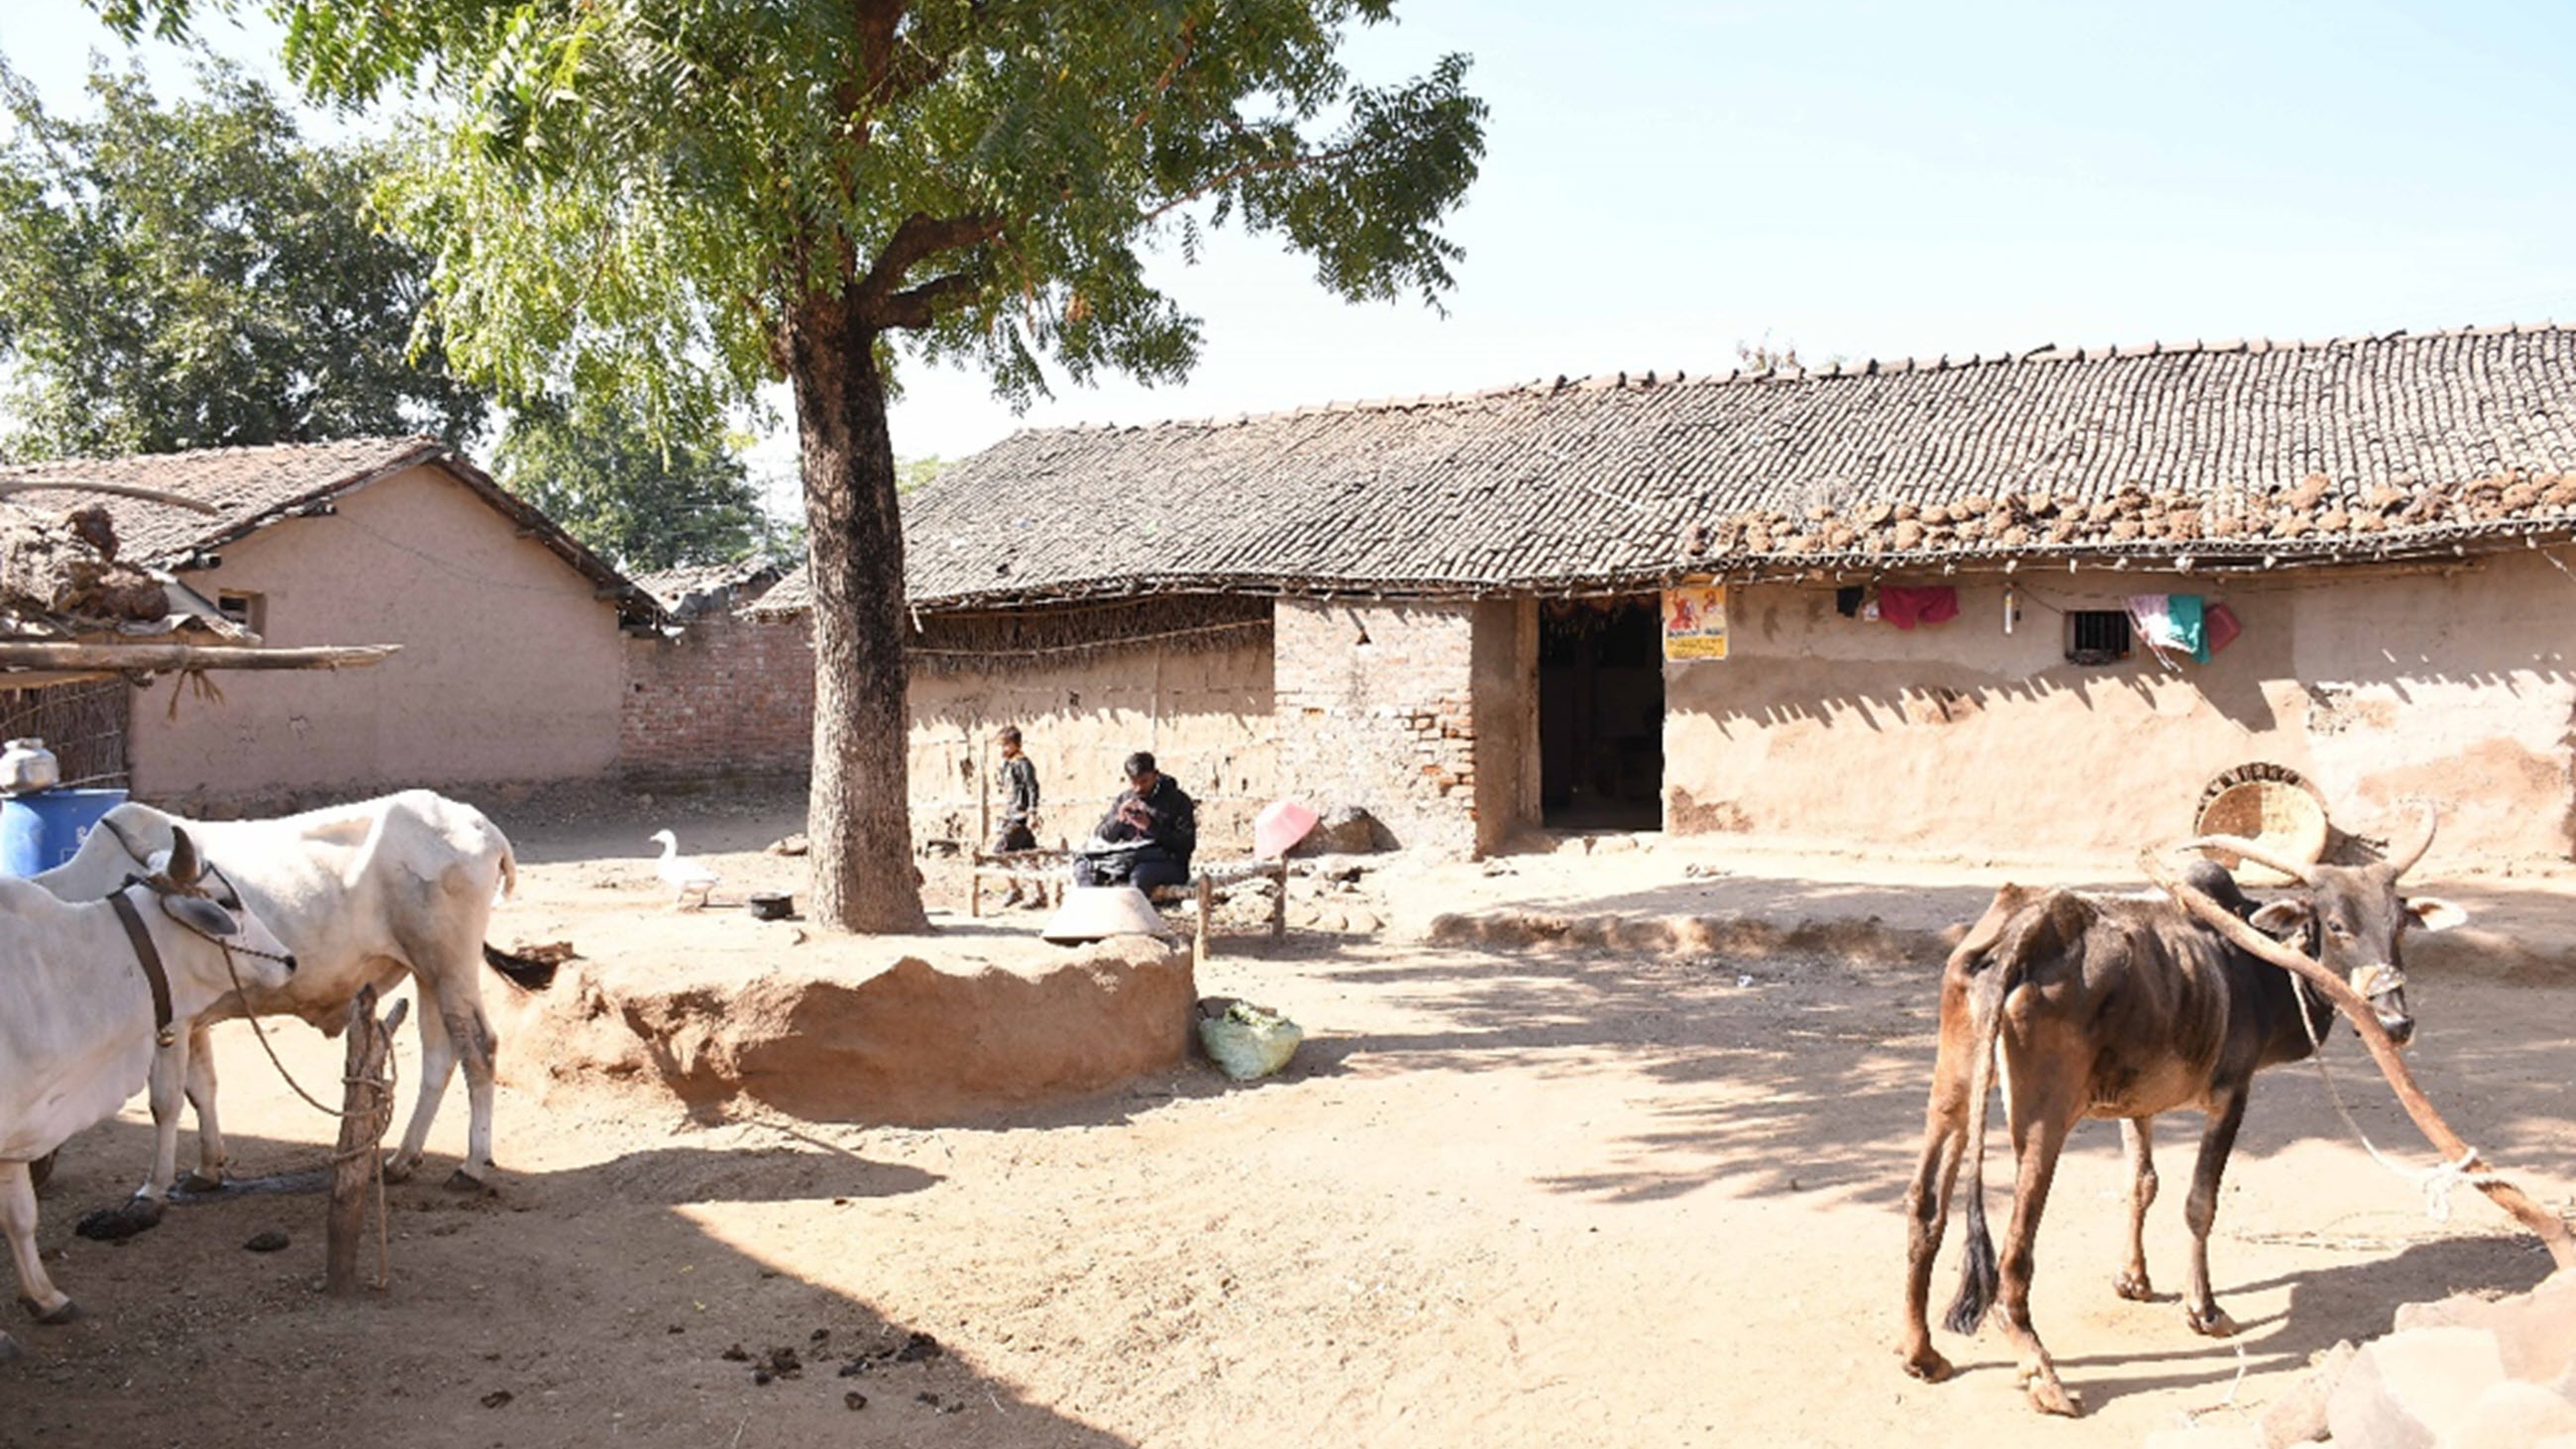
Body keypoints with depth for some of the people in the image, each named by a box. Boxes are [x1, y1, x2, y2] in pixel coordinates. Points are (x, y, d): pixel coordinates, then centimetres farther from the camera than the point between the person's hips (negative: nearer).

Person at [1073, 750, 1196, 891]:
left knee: (1140, 875, -40)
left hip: (1166, 861, -5)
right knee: (1082, 864, -16)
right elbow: (1100, 836, 12)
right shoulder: (1124, 799, 16)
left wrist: (1150, 827, -15)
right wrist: (1118, 820, -8)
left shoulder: (1177, 801, 2)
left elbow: (1187, 843, -8)